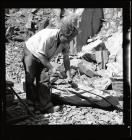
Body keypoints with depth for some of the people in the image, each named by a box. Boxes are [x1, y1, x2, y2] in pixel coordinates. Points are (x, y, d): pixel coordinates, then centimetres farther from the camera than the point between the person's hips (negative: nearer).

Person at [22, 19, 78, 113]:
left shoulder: (65, 42, -15)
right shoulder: (48, 36, -37)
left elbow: (66, 58, -5)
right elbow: (41, 55, -31)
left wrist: (69, 75, -8)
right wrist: (51, 68, -31)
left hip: (44, 58, 5)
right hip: (31, 52, -5)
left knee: (44, 80, -3)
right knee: (30, 78, -8)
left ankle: (45, 107, -1)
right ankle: (31, 103, 4)